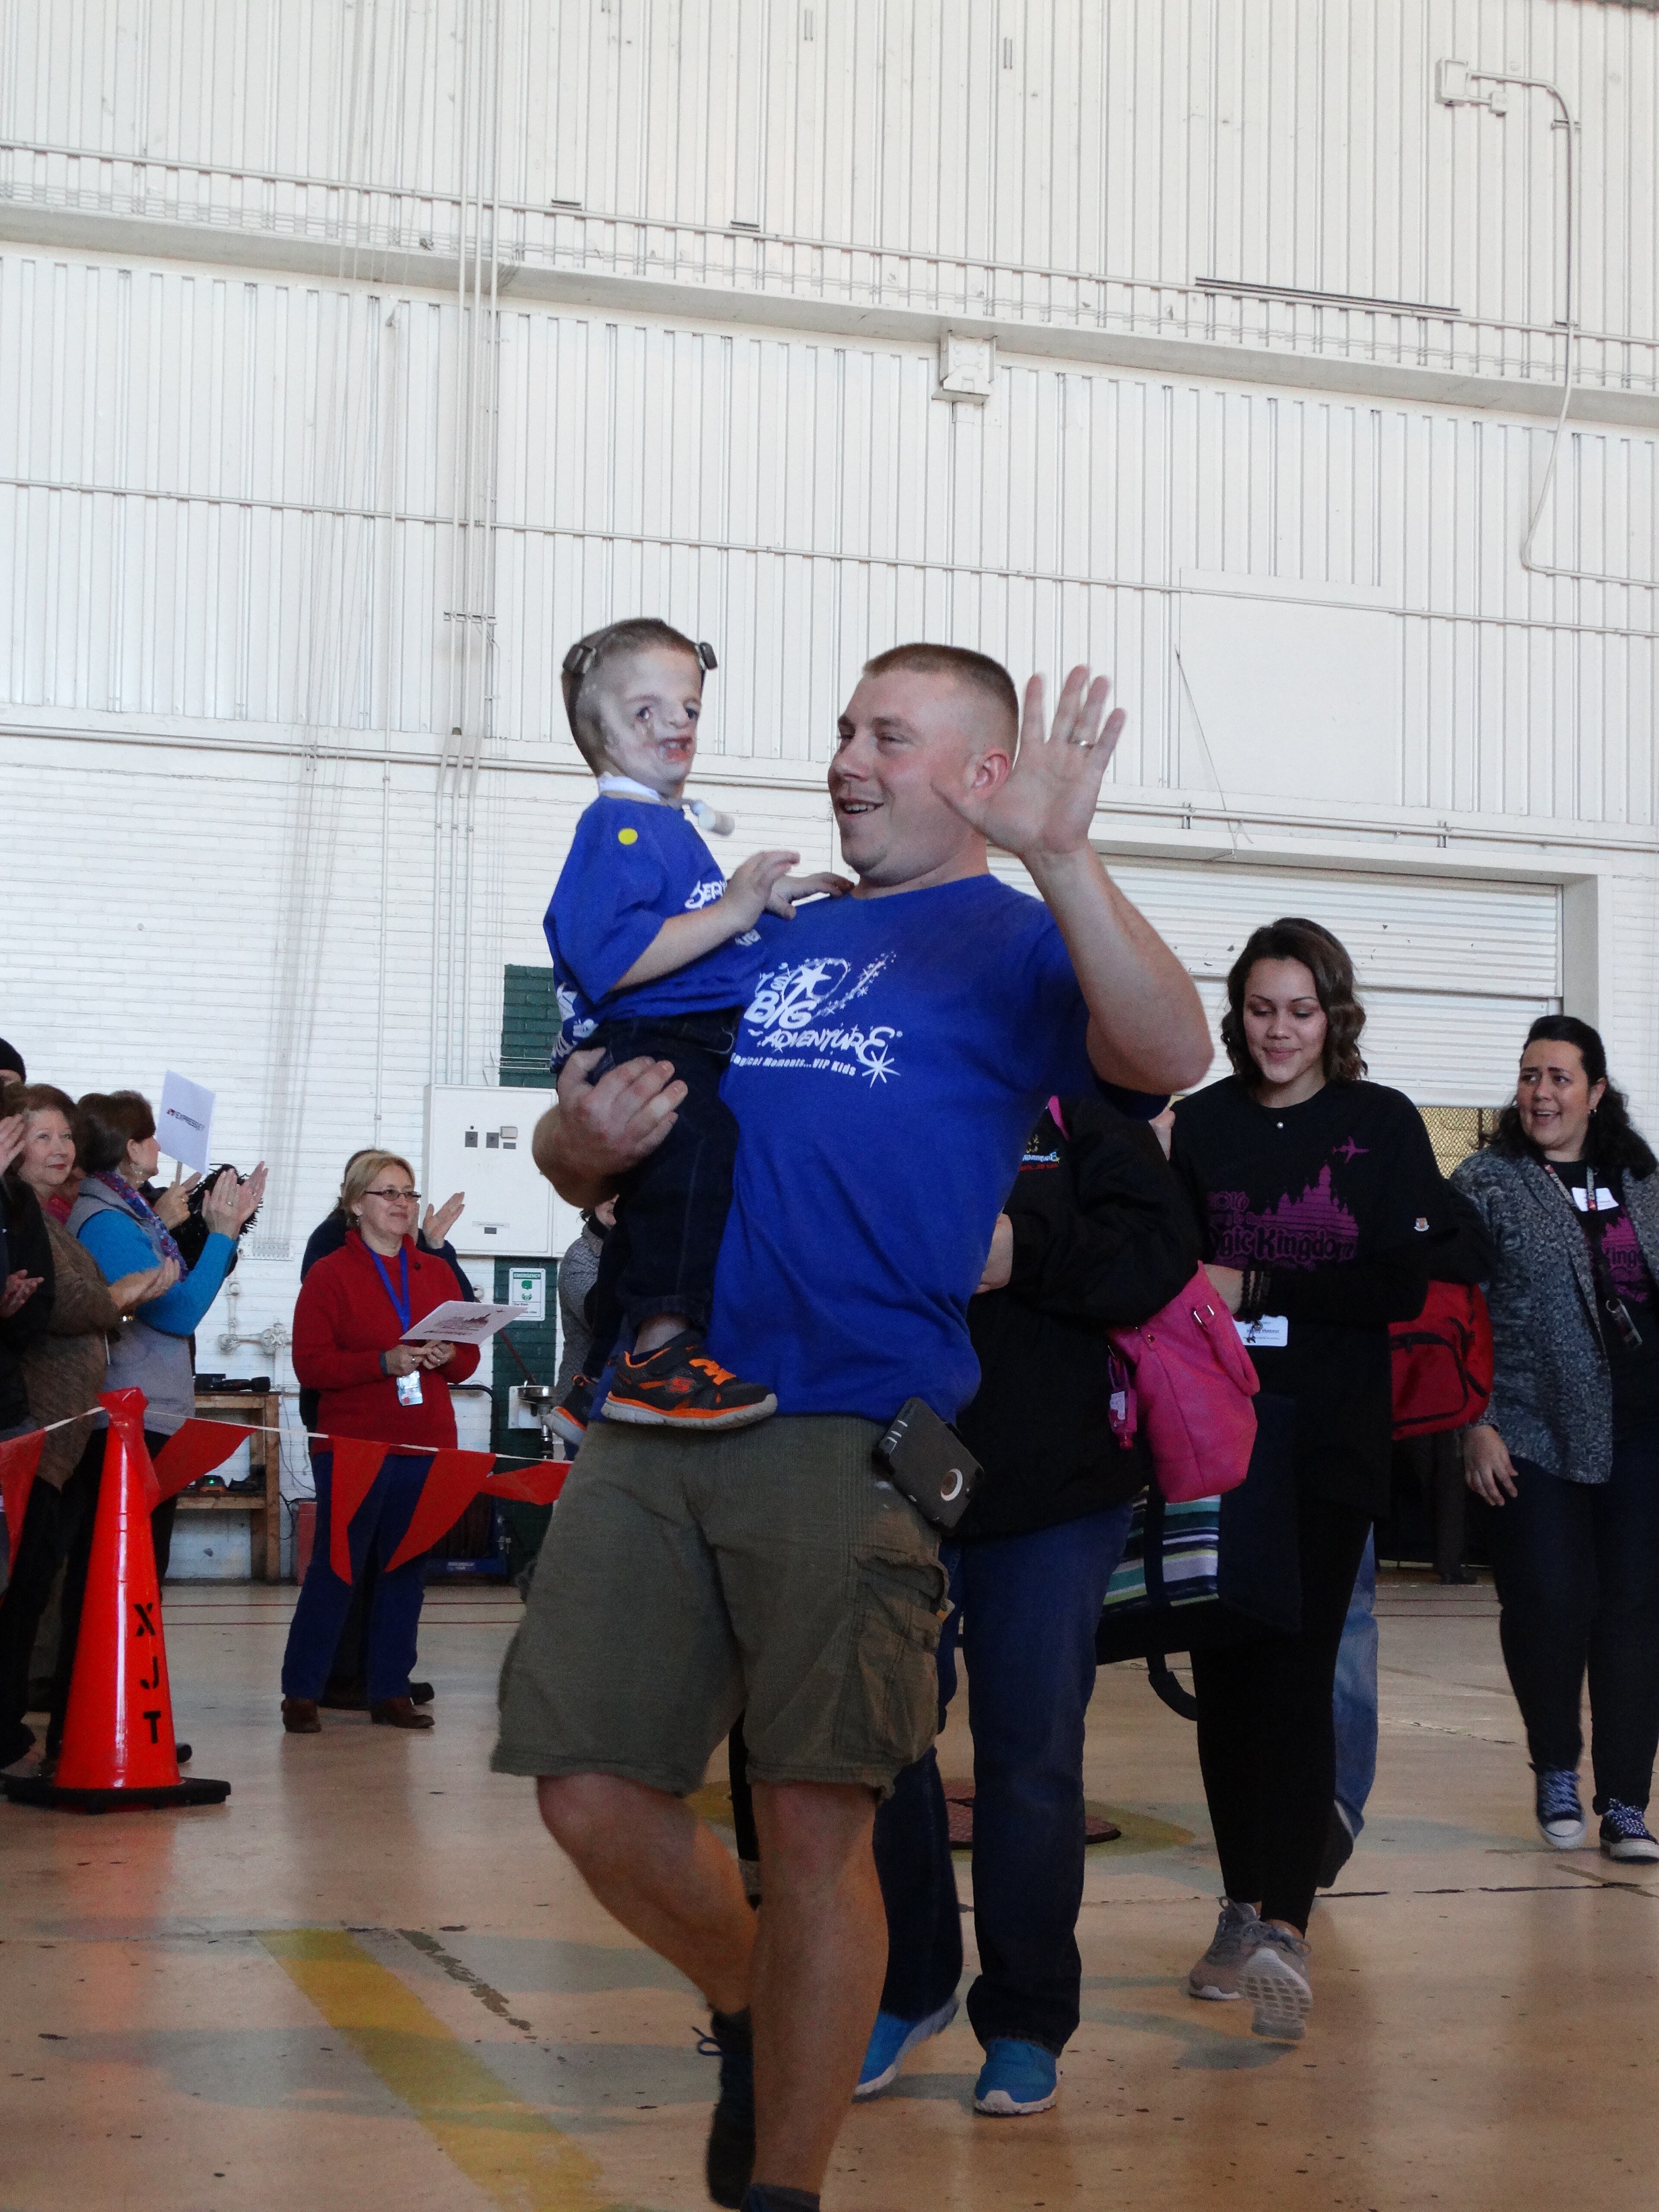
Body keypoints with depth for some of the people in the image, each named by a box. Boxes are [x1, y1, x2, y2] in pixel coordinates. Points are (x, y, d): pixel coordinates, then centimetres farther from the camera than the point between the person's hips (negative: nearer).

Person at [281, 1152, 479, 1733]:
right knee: (335, 1569, -3)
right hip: (353, 1445, -4)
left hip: (426, 1446, 4)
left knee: (406, 1572, 6)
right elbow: (311, 1364, -8)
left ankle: (391, 1692, 14)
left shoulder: (438, 1273, 15)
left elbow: (468, 1358, 15)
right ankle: (301, 1694, 5)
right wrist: (385, 1363, -19)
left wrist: (447, 1357, -9)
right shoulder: (329, 1275, 1)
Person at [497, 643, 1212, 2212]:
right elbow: (582, 1158, 25)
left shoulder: (1016, 943, 7)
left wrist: (1060, 857, -30)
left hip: (850, 1427, -5)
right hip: (652, 1420, 5)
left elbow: (1171, 1059, -17)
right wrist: (583, 1140, 0)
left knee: (814, 1826, -3)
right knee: (594, 1800, 3)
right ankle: (752, 2014, 31)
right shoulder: (771, 938, 23)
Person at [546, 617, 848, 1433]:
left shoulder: (669, 826, 23)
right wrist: (731, 913, -23)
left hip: (692, 1050, 11)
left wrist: (770, 899, 25)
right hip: (641, 1051, -11)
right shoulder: (618, 827, -11)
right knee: (697, 1140, -38)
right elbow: (610, 958, -26)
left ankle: (601, 1390, 35)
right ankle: (663, 1350, -42)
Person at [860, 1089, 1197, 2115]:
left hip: (1055, 1499, -1)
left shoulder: (1078, 1107, 1)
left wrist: (1026, 1252, -22)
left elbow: (1161, 1249, -9)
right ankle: (907, 1988, 27)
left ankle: (1027, 2023, 16)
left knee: (1032, 1754, 2)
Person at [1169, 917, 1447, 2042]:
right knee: (1224, 1672, 4)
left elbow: (1404, 1285, -5)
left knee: (1295, 1673, -11)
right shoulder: (1202, 1124, 8)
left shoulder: (1385, 1125, 2)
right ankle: (1246, 1904, 15)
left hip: (1332, 1443, -3)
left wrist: (1254, 1289, -11)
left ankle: (1284, 1926, -17)